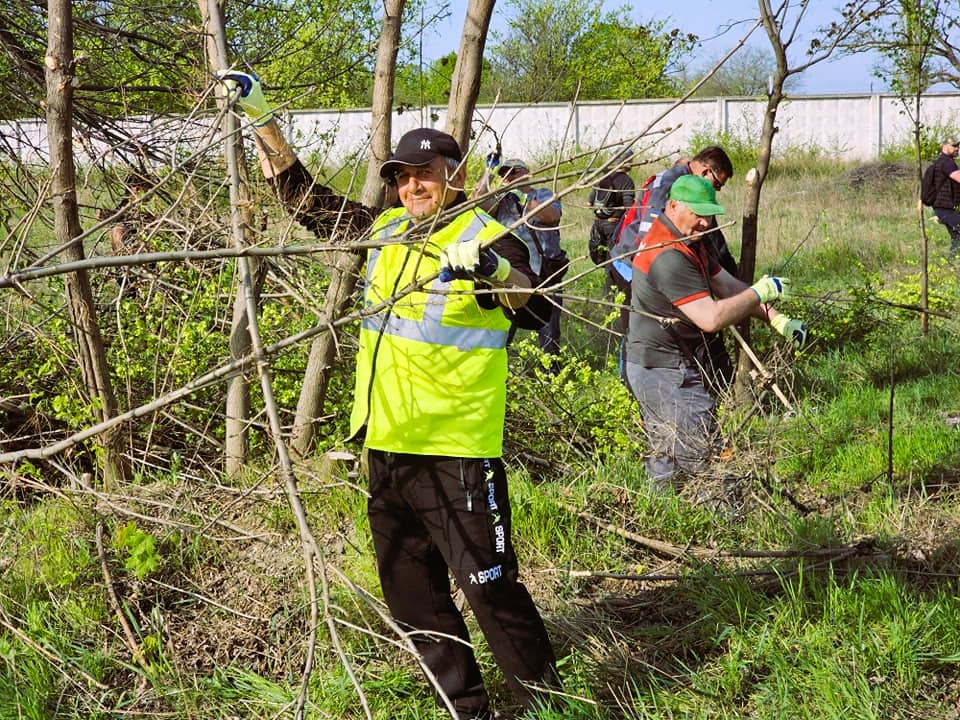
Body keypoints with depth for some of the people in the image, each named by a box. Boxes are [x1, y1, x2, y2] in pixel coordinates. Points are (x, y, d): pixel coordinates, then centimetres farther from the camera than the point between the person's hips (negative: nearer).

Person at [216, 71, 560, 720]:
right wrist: (261, 117, 15)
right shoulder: (385, 230, 11)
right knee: (411, 592, 15)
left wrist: (488, 266, -49)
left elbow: (524, 291, -28)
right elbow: (304, 197, 19)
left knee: (489, 583, -5)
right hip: (388, 444, 8)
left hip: (458, 450, -8)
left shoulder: (485, 236, -9)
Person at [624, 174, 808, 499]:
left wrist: (777, 320, 2)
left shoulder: (691, 241, 11)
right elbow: (711, 318, -29)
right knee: (701, 459, -9)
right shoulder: (669, 256, -26)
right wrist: (759, 293, -16)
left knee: (665, 457, 18)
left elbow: (727, 285, 12)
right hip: (668, 374, -11)